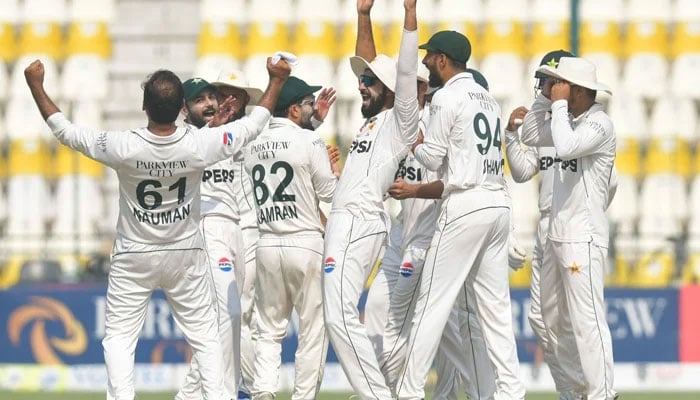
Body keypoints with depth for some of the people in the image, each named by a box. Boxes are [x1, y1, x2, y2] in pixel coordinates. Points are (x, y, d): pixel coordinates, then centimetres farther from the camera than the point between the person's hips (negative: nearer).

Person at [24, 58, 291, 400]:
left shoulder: (124, 148, -24)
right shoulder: (198, 146, -21)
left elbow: (65, 131, -11)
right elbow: (253, 125, -5)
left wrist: (36, 86, -2)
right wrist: (277, 81, 7)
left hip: (133, 259, -1)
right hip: (186, 256, 1)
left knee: (119, 337, 6)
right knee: (205, 335, 11)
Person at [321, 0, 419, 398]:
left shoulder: (400, 121, -3)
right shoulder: (374, 119, 20)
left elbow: (406, 72, -15)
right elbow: (368, 62, 25)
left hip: (359, 223, -10)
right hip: (346, 222, 10)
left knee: (340, 316, -18)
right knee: (340, 316, 8)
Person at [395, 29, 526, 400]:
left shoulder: (447, 97, -7)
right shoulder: (487, 98, 18)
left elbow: (433, 158, -7)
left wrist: (414, 142, 13)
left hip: (465, 204, -8)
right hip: (499, 203, 8)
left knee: (432, 303, -5)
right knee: (495, 305, 8)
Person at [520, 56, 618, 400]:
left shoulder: (600, 123, -14)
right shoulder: (570, 120, 12)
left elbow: (565, 148, -29)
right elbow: (531, 136, 20)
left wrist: (559, 104, -18)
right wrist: (545, 98, 8)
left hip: (583, 238, -10)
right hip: (558, 235, 10)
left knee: (586, 319, -13)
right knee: (553, 318, 14)